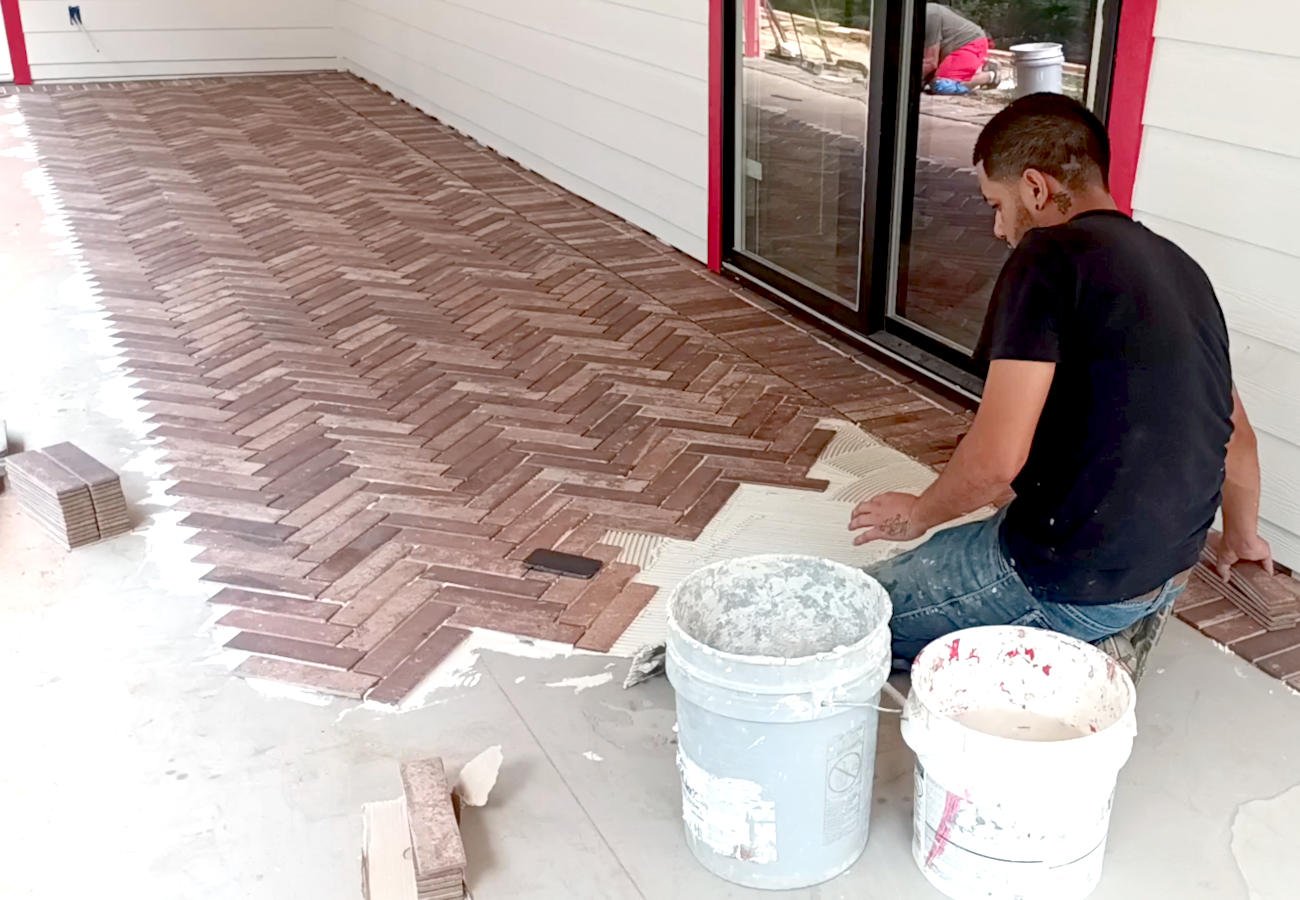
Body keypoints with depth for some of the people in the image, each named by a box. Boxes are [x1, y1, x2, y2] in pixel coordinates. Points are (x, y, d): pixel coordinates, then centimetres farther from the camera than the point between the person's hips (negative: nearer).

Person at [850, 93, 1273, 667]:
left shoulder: (1052, 258, -16)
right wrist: (1242, 535, 40)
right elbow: (1236, 436, 20)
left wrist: (918, 515, -2)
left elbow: (996, 458, -23)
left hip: (1069, 588, -9)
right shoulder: (1180, 267, 9)